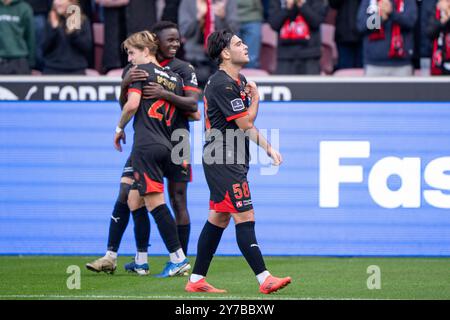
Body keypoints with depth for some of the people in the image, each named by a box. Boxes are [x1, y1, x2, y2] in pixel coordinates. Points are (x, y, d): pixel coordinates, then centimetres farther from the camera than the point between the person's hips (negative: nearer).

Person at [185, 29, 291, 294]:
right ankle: (264, 279, -14)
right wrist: (256, 97, -2)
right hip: (224, 161, -10)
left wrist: (268, 148, 11)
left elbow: (247, 126, 21)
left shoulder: (239, 81, 16)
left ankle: (196, 280, 15)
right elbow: (245, 122, -15)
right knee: (245, 217, -12)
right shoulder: (222, 84, -16)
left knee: (219, 219, 11)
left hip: (232, 161, 10)